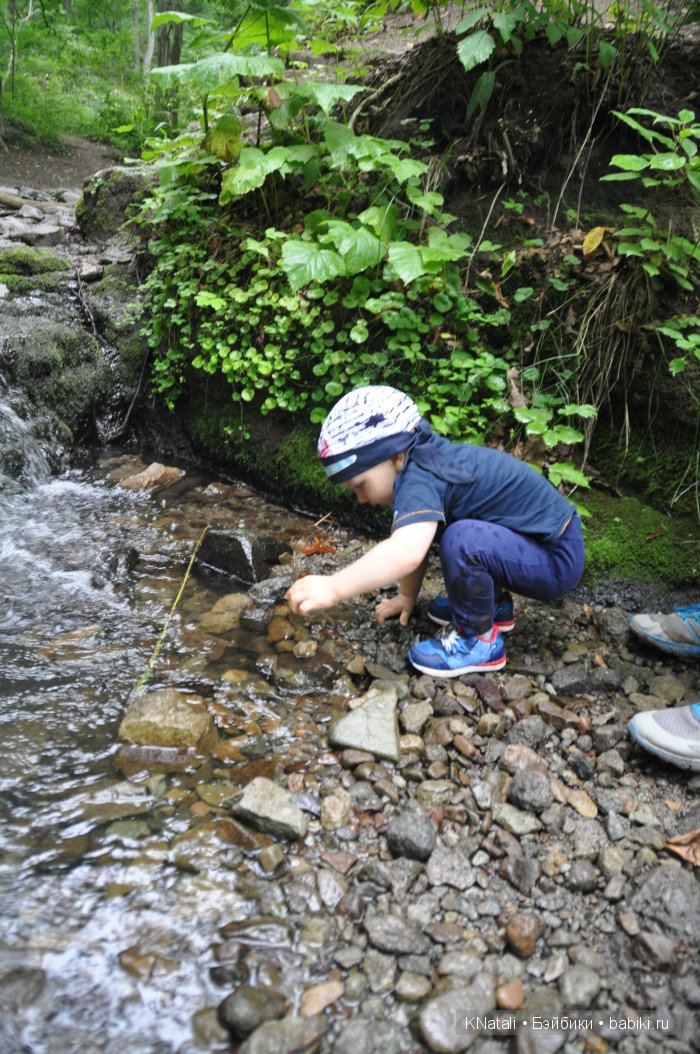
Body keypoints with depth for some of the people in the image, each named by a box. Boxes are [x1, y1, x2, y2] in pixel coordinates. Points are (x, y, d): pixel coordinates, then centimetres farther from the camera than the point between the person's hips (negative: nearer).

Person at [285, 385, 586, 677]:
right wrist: (407, 596, 17)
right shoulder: (423, 462, 4)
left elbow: (405, 552, -44)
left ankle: (480, 641, -9)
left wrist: (332, 588, -46)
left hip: (556, 559, -10)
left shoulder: (419, 478, -26)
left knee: (461, 541, -32)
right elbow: (414, 542, 14)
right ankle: (494, 605, 26)